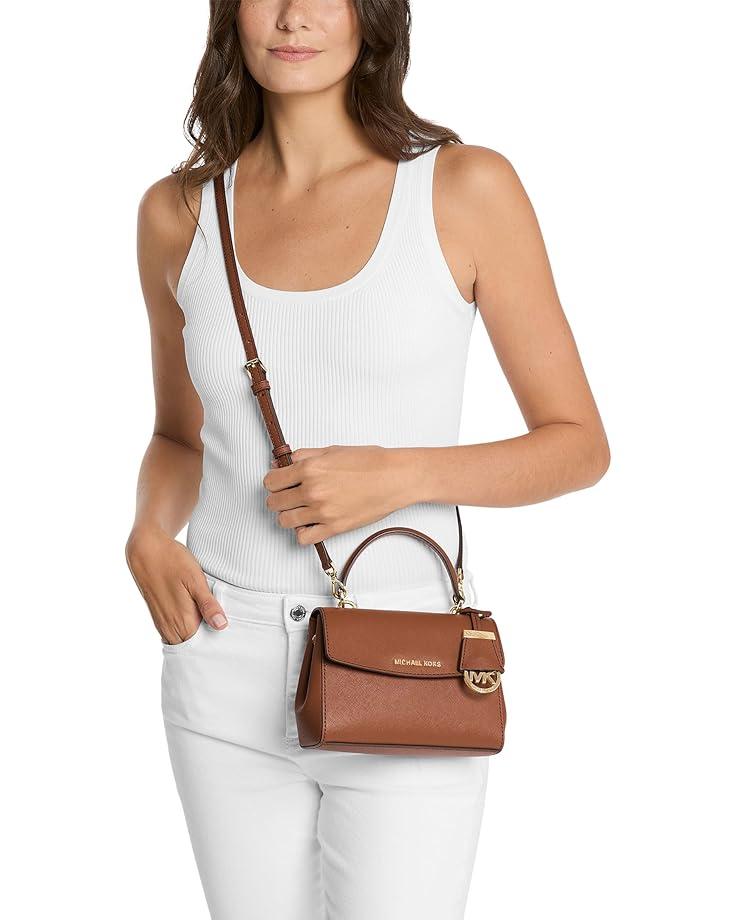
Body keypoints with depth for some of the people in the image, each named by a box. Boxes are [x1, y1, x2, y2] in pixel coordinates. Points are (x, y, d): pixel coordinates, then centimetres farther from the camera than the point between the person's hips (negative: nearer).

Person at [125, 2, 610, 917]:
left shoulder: (467, 188, -7)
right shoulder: (179, 213, 3)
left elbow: (579, 445, -3)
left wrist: (400, 474, -19)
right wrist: (149, 536, -6)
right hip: (229, 668, 3)